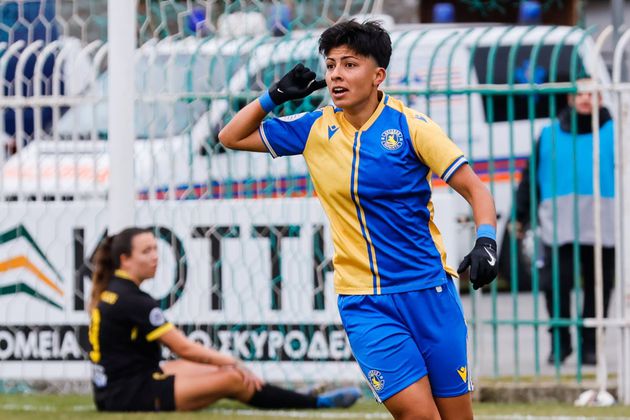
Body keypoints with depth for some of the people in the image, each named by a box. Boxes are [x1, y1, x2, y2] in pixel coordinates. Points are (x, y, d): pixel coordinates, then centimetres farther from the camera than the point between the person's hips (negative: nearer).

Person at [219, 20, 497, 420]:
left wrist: (486, 241, -22)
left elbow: (476, 189, -4)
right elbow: (232, 136, 14)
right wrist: (276, 95, 0)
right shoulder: (315, 129, 5)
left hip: (428, 291, -1)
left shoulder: (411, 126, -5)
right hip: (363, 304, 1)